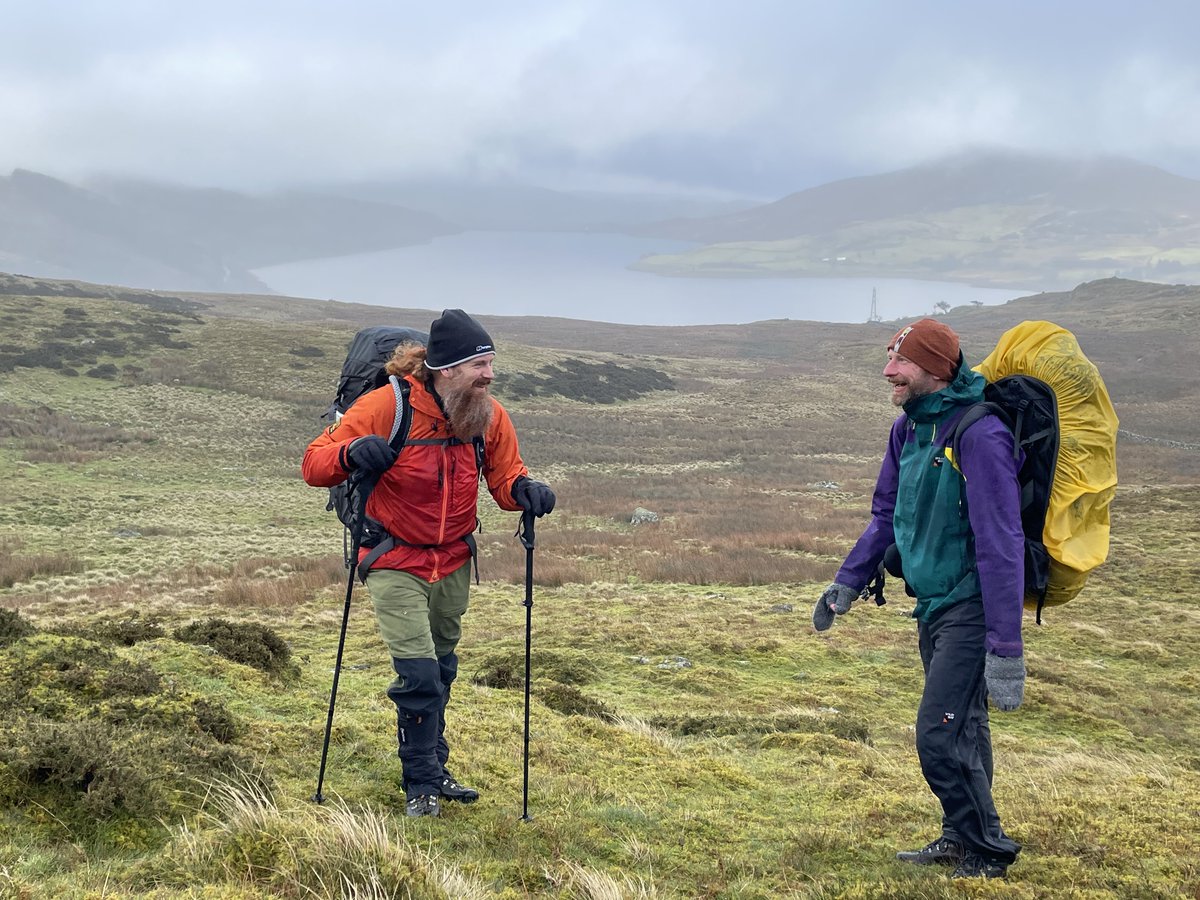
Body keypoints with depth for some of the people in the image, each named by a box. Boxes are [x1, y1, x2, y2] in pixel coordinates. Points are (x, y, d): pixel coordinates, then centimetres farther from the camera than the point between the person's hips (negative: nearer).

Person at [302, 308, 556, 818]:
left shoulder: (489, 416, -8)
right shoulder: (387, 406, -21)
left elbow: (504, 477, 4)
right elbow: (314, 464, -17)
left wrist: (524, 489, -20)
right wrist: (351, 453, -39)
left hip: (454, 563, 5)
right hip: (395, 562, -5)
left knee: (441, 672, 18)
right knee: (419, 674, -12)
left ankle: (432, 769, 35)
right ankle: (421, 785, 4)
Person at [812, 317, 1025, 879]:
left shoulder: (979, 434, -22)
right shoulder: (909, 428, 5)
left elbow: (1001, 544, -25)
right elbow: (886, 515, 20)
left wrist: (1005, 648, -26)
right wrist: (846, 585, 20)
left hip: (970, 607, -8)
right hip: (933, 605, 8)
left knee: (941, 736, -9)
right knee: (962, 731, 19)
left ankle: (987, 854, 9)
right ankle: (960, 838, 32)